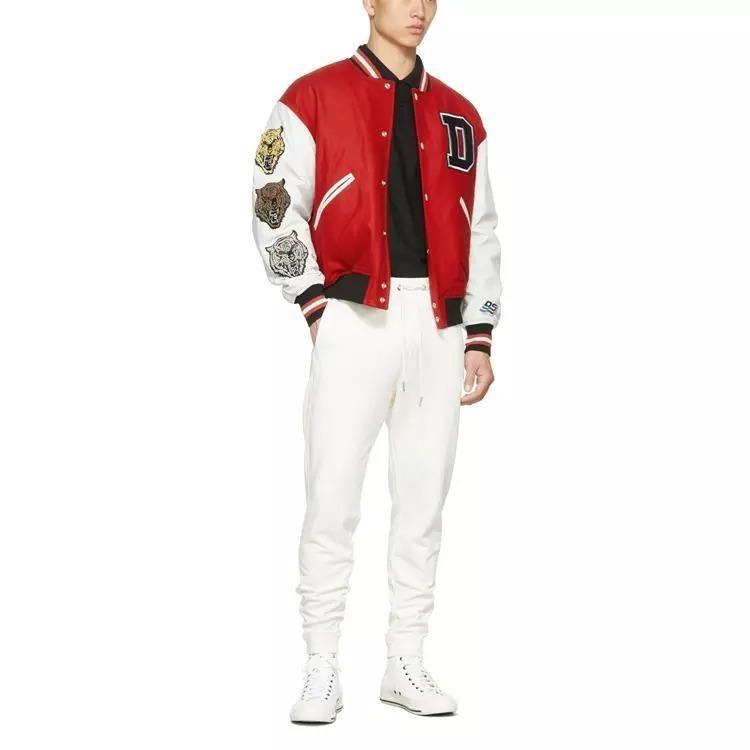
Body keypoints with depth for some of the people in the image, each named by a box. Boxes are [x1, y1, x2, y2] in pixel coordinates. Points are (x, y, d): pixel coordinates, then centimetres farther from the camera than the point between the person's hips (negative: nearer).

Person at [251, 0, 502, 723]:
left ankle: (406, 665, 17)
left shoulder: (458, 115, 17)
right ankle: (321, 674, 5)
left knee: (422, 501, 7)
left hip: (439, 327, 4)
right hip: (355, 319, -4)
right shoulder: (314, 98, 4)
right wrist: (317, 305, -7)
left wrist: (479, 335, 10)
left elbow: (481, 231, 17)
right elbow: (274, 209, -1)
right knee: (332, 502, -6)